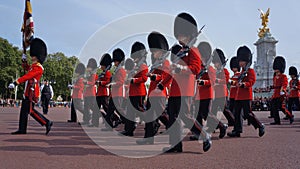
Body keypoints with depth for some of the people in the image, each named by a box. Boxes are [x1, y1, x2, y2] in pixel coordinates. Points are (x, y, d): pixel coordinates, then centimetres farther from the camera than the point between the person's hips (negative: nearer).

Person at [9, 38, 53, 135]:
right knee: (24, 110, 10)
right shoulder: (33, 66, 16)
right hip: (28, 92, 10)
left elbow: (27, 76, -25)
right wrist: (24, 60, 21)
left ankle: (47, 123, -1)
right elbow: (26, 68, 38)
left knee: (30, 110, -9)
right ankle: (22, 130, 16)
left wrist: (15, 83, -30)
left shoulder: (38, 67, -14)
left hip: (32, 92, -10)